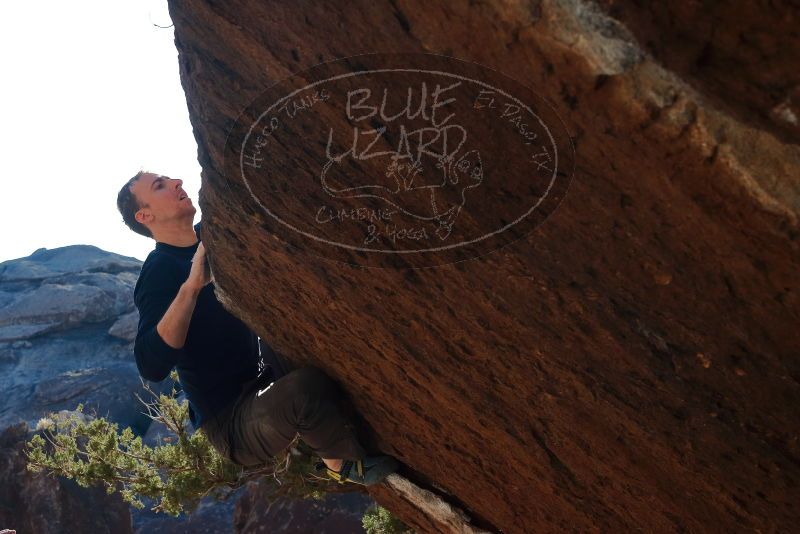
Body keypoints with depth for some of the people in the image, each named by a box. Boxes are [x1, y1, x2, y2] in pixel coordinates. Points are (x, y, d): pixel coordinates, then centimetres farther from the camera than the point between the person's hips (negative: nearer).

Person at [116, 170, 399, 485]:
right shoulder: (158, 272, -16)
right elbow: (152, 367, -31)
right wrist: (191, 285, -36)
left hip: (265, 382, 8)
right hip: (233, 426, -8)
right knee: (305, 386, -36)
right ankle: (347, 463, -4)